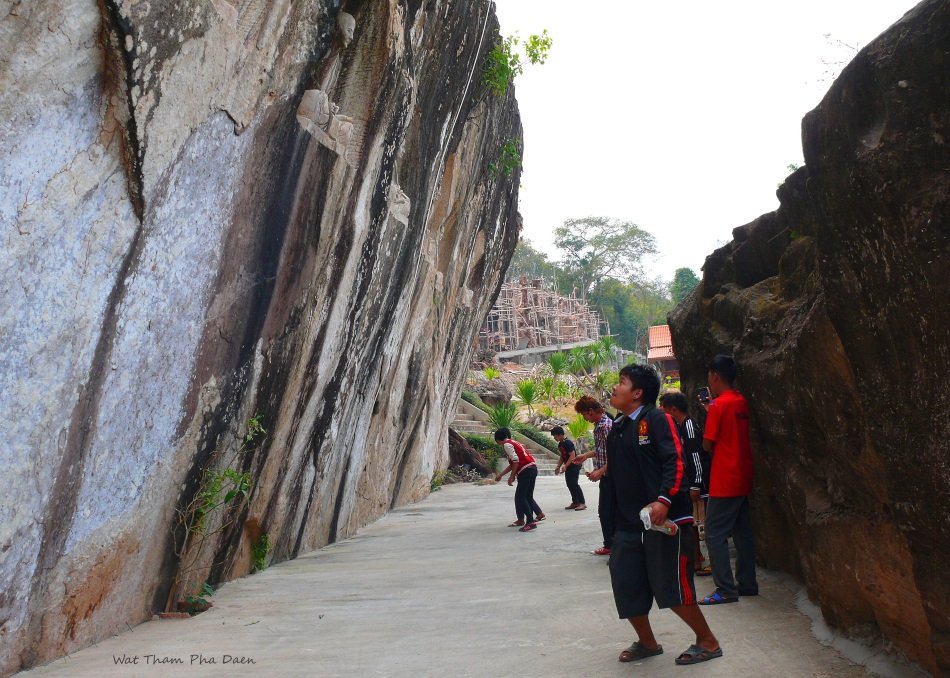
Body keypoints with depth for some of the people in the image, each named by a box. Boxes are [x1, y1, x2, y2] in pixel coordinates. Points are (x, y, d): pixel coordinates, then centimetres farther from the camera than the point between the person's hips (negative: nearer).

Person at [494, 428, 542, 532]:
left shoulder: (507, 445, -3)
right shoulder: (514, 443, 25)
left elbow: (515, 461, -15)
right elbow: (512, 464, 30)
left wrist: (512, 476, -8)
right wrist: (500, 475, 34)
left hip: (525, 471, -9)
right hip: (533, 468, 9)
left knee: (520, 497, -4)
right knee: (528, 496, 15)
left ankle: (530, 521, -10)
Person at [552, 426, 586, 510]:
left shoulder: (568, 443, -19)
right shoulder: (560, 444, 10)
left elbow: (572, 456, -24)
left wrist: (565, 466, -26)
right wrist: (558, 467, 10)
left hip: (574, 465, -9)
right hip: (568, 466, 9)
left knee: (573, 483, -13)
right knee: (569, 484, 8)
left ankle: (582, 503, -9)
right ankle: (575, 502, 15)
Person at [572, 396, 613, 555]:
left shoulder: (607, 425, -19)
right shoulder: (598, 425, 10)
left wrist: (600, 471, -25)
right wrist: (585, 456, 22)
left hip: (610, 476, -10)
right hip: (605, 476, 10)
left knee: (608, 512, -4)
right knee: (604, 511, 15)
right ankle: (610, 545, 26)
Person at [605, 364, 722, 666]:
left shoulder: (656, 419, -10)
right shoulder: (616, 428, 14)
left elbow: (675, 461, -17)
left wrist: (663, 500, -28)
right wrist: (616, 520, 21)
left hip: (664, 517, -8)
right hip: (628, 522, 8)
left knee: (671, 585, -2)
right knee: (626, 585, 9)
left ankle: (707, 642, 22)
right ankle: (647, 642, 30)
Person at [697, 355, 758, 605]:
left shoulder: (718, 405, -16)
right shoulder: (742, 402, 8)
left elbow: (708, 445, -13)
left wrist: (708, 412, 4)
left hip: (724, 482, -8)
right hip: (743, 478, 8)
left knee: (715, 534, -2)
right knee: (743, 532, 15)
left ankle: (726, 590, -1)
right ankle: (747, 583, 23)